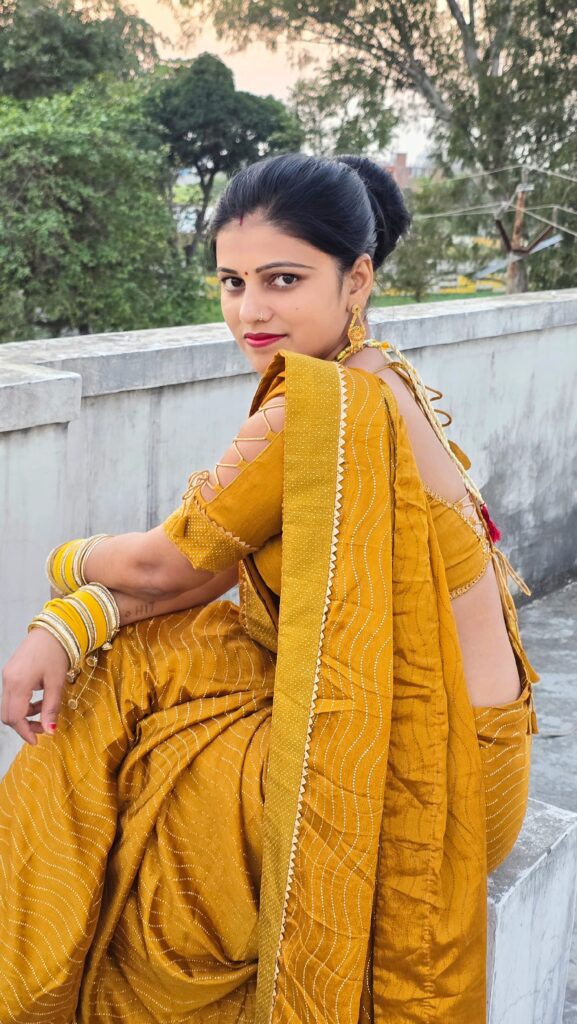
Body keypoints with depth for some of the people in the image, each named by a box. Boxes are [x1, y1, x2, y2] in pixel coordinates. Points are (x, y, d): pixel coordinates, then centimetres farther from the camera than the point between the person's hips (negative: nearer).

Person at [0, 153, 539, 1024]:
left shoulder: (322, 404, -25)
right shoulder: (374, 380, 4)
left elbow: (166, 567, -14)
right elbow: (205, 572, 3)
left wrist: (70, 560, 7)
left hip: (410, 766, -8)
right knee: (119, 677, 11)